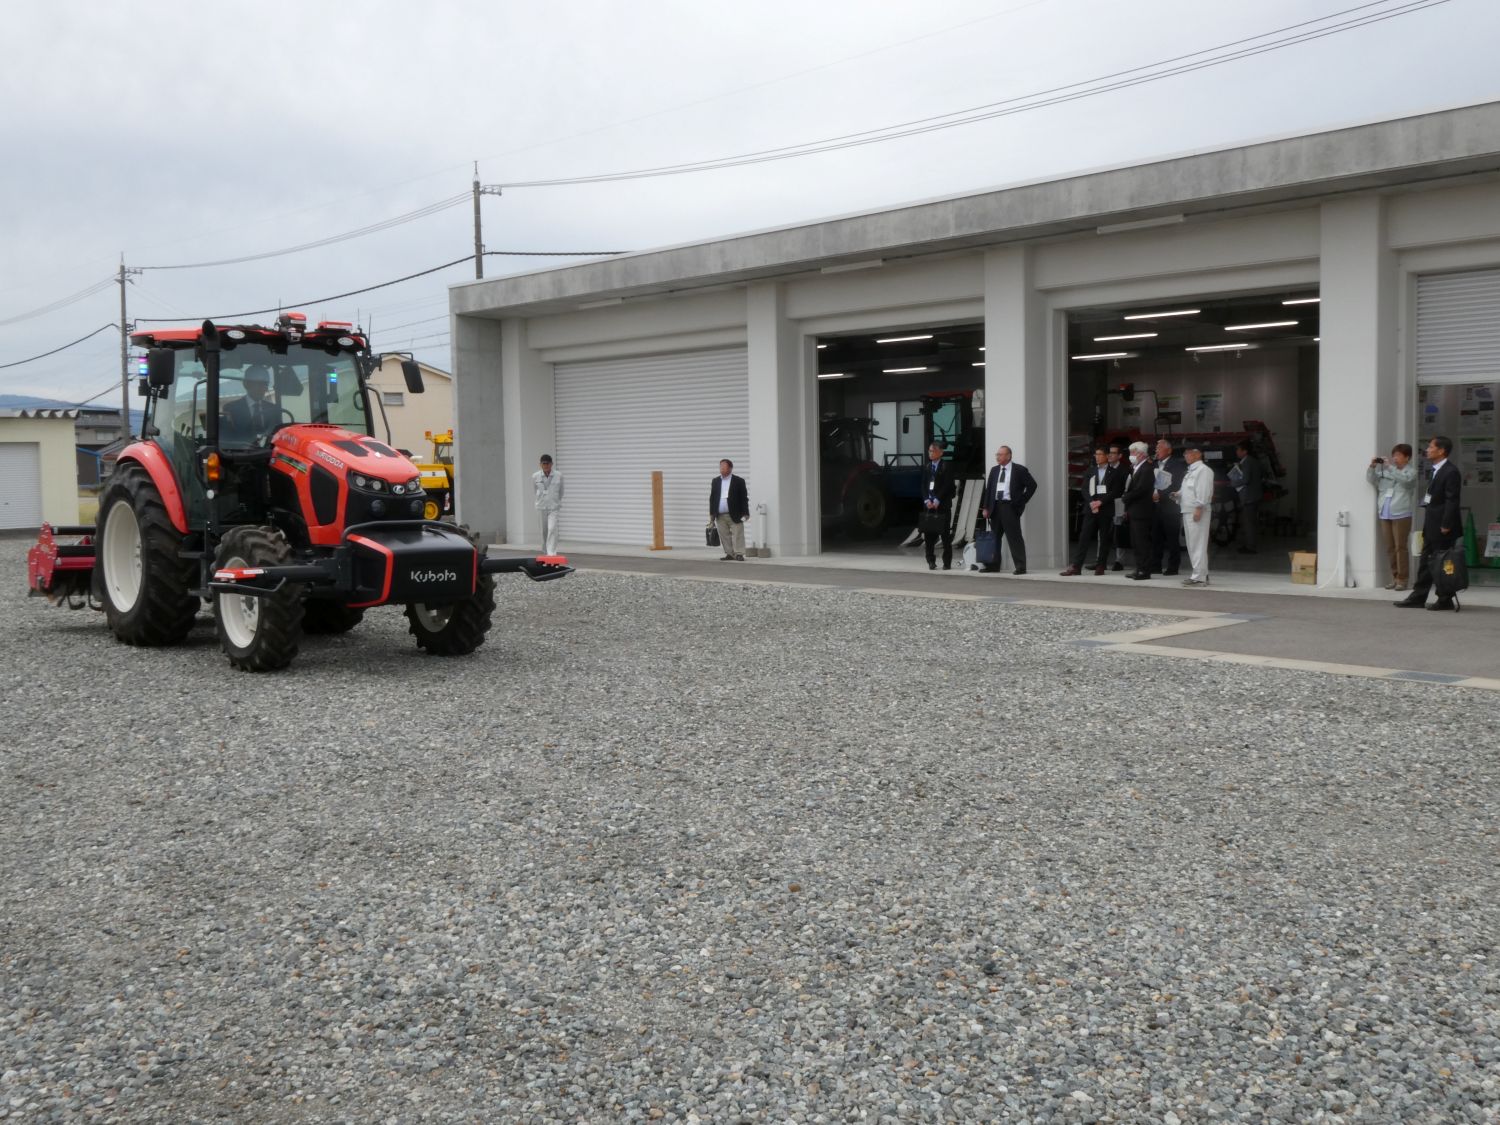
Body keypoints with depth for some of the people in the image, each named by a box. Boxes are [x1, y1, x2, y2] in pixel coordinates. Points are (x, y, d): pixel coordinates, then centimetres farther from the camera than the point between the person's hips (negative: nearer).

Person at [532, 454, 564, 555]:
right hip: (542, 507, 2)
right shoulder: (535, 476, -3)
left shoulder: (558, 476, -6)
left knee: (552, 528, -16)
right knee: (544, 531, 10)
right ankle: (545, 552, 26)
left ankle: (551, 553, -16)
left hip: (554, 506, -2)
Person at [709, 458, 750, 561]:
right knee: (724, 536, 5)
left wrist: (745, 513, -8)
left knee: (737, 535, -6)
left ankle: (739, 554, -3)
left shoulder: (739, 481, 0)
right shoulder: (715, 481, 13)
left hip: (735, 515, -4)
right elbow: (712, 498, 15)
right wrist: (711, 513, 9)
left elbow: (744, 498, -1)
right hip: (720, 516, 4)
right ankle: (729, 554, 12)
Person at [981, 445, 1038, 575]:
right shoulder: (994, 470, 14)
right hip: (995, 507, 6)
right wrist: (986, 508, 6)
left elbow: (1032, 485, -1)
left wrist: (1021, 501, -4)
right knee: (994, 537, 9)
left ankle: (1020, 567, -7)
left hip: (1010, 506, -6)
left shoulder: (1019, 470, -2)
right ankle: (994, 565, 17)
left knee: (1014, 537, -8)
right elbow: (988, 489, 14)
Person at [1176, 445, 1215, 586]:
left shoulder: (1203, 470, -9)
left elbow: (1203, 490, -17)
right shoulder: (1190, 471, 21)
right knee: (1192, 545, 13)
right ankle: (1201, 574, 21)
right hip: (1187, 511, 10)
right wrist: (1178, 495, 9)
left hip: (1197, 512, -10)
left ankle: (1199, 577, -10)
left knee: (1198, 544, -10)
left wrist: (1199, 508, -23)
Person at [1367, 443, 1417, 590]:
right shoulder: (1385, 469, 12)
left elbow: (1405, 479, -20)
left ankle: (1402, 579, 0)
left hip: (1401, 514, -5)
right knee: (1390, 548, 9)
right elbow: (1371, 480, 11)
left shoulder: (1411, 470, 0)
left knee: (1400, 547, -4)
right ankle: (1395, 577, 17)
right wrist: (1372, 467, -5)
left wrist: (1389, 467, -20)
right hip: (1384, 514, 5)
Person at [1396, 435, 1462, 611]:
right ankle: (1418, 597, 17)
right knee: (1425, 561, 12)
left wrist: (1446, 525, -21)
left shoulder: (1451, 472, -15)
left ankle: (1445, 600, 7)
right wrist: (1427, 525, 15)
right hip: (1431, 525, 9)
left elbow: (1452, 501, -19)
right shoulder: (1436, 470, 14)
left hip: (1442, 526, -9)